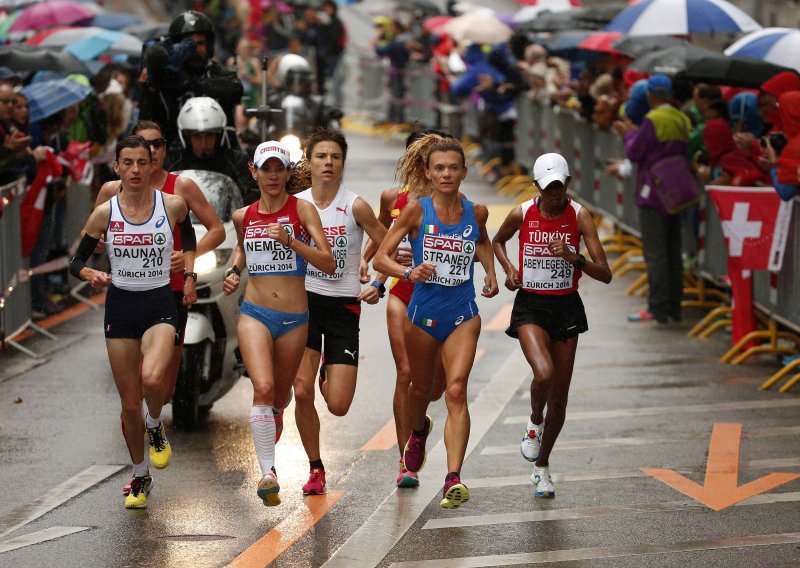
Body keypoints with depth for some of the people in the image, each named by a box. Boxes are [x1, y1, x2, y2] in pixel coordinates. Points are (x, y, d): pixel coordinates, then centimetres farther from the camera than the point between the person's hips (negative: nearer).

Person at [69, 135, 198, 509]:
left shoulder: (173, 205, -4)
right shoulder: (104, 214, -4)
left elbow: (188, 232, 20)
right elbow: (76, 262, 3)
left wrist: (189, 275, 12)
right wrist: (91, 275, -18)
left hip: (160, 305, -1)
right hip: (120, 306, 1)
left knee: (151, 378, -28)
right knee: (130, 401, 6)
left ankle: (155, 428, 6)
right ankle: (140, 478, 25)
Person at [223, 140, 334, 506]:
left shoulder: (302, 209, -5)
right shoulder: (243, 216, 5)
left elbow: (328, 263, -13)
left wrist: (290, 241, -23)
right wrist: (234, 270, 10)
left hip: (294, 318, 0)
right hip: (255, 313, 0)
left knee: (281, 396, 15)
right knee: (263, 388, -22)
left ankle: (271, 421, 53)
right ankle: (268, 473, -22)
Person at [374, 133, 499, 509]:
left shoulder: (476, 212, 0)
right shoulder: (417, 211, -8)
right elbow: (381, 258, -8)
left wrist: (490, 273, 9)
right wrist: (408, 273, -27)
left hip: (463, 315, 0)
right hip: (423, 312, 0)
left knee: (456, 390, -16)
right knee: (421, 389, 19)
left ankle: (453, 478, -23)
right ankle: (418, 431, 55)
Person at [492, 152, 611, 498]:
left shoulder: (579, 216, -9)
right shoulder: (522, 214, -7)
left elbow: (605, 274, -12)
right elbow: (497, 241, 17)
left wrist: (573, 257, -28)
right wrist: (508, 269, -2)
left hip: (567, 307, 1)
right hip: (530, 305, -1)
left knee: (559, 396, 7)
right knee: (544, 373, -28)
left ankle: (541, 466, 28)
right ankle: (535, 422, 6)